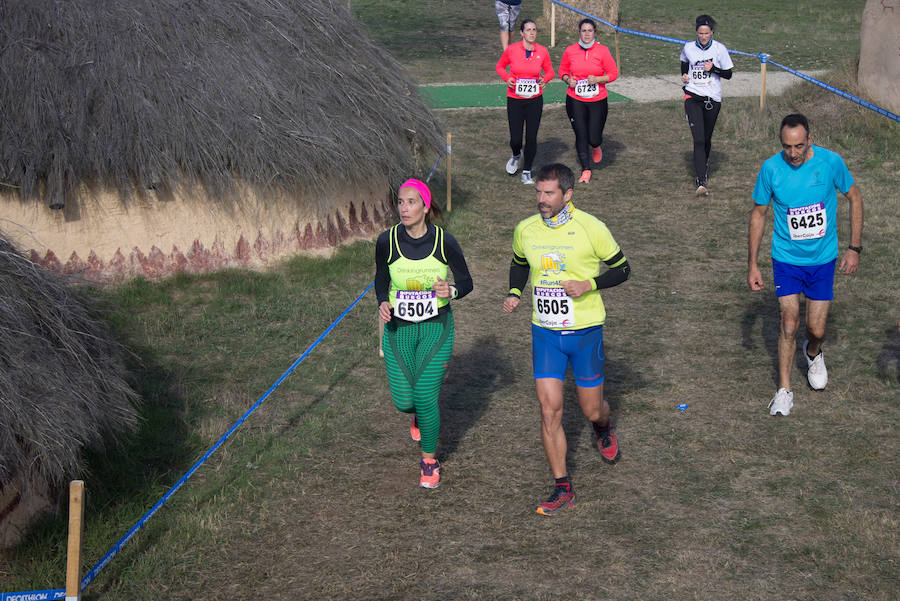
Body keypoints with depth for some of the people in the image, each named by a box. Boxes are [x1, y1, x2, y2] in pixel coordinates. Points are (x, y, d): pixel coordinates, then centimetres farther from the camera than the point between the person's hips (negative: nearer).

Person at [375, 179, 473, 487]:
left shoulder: (445, 242, -13)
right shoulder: (387, 241, -10)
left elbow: (466, 282, -1)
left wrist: (451, 290, -23)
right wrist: (383, 302, -12)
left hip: (436, 326, -2)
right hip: (398, 327, 2)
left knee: (426, 397, -9)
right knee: (403, 400, -2)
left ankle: (429, 461, 16)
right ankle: (419, 413, 39)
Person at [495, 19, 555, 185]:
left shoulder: (542, 51, -2)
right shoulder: (511, 50, -7)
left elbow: (549, 71, 12)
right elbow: (500, 66, 9)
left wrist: (544, 79, -9)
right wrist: (507, 78, -10)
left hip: (535, 100, 1)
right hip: (515, 99, -1)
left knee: (532, 138, -1)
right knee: (515, 139, -1)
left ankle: (526, 172, 17)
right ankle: (516, 155, 36)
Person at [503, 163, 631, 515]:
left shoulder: (590, 228, -11)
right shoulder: (525, 230, 0)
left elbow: (622, 269, -2)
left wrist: (589, 284, -18)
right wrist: (514, 294, 2)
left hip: (585, 330, -2)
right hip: (545, 331, 2)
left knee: (592, 409, 8)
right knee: (549, 410, -6)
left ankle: (604, 431, 47)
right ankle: (562, 490, 4)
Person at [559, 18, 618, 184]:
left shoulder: (602, 51, -5)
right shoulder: (570, 51, 0)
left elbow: (613, 73, -1)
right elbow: (563, 70, 14)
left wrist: (597, 79, -17)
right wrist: (567, 79, -7)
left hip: (597, 101, -1)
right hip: (575, 100, 1)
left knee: (594, 138, -2)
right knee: (580, 135, -3)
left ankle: (596, 147, 37)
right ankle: (586, 170, 10)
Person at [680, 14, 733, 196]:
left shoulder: (719, 49, -4)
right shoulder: (688, 48, 2)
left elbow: (728, 74, 1)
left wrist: (713, 68, -16)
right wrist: (684, 75, 6)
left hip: (712, 99, 1)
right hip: (693, 97, 0)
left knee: (706, 138, 12)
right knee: (698, 139, -13)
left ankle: (704, 164, 43)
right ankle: (701, 182, -19)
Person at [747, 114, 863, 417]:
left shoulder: (831, 162, -14)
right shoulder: (771, 168, -14)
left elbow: (854, 198, 2)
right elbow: (759, 213, 0)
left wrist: (854, 248, 0)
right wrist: (752, 264, -1)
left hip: (823, 258, 1)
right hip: (786, 258, -1)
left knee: (817, 330, 3)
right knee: (789, 323, -11)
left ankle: (813, 353, 40)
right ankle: (784, 389, 5)